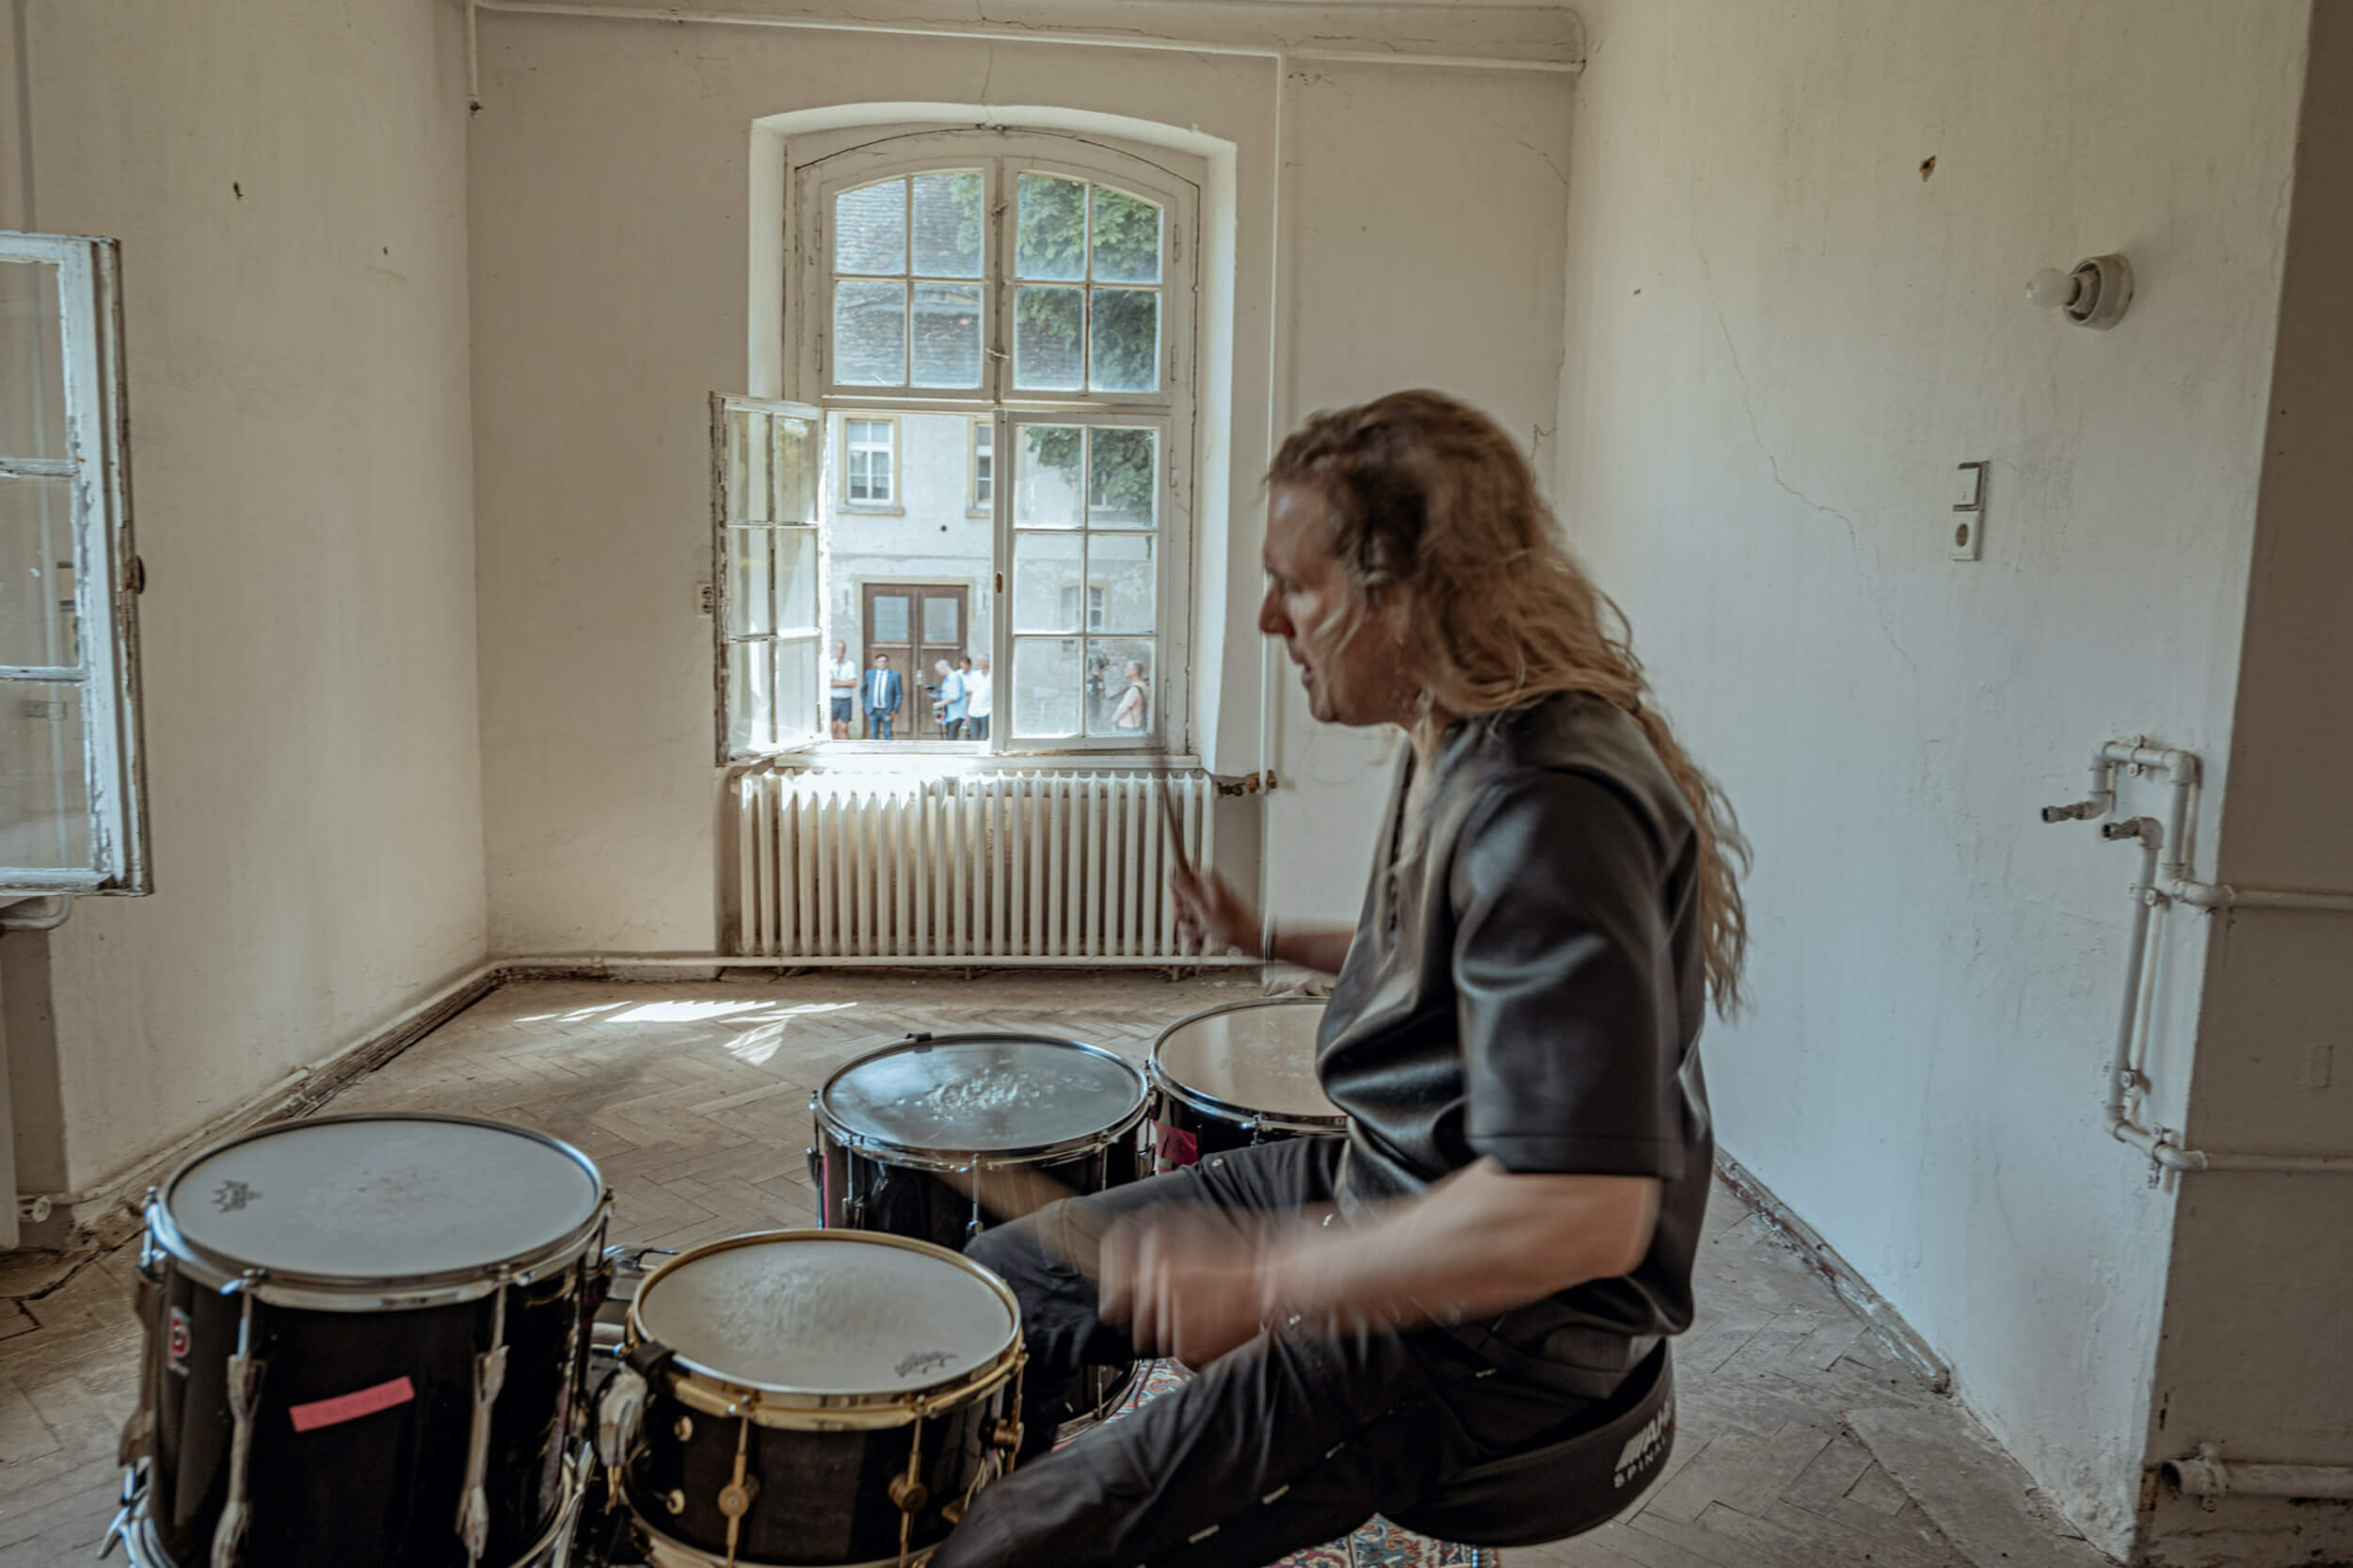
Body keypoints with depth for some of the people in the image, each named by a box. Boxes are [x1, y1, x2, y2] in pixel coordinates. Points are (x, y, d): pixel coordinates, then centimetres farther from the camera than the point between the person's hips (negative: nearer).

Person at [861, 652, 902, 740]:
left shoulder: (894, 675, -5)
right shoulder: (870, 673, 4)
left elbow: (899, 694, -3)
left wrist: (894, 711, -9)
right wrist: (865, 704, 13)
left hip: (887, 711, -2)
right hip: (873, 710, 2)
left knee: (887, 733, -1)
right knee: (874, 734, 3)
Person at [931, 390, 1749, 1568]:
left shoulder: (1550, 808, -29)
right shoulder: (1457, 745, 4)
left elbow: (1585, 1216, -33)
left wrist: (1258, 1277, -26)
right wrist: (1267, 941, 17)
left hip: (1503, 1322, -10)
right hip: (1375, 1188, 10)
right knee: (1004, 1281, 14)